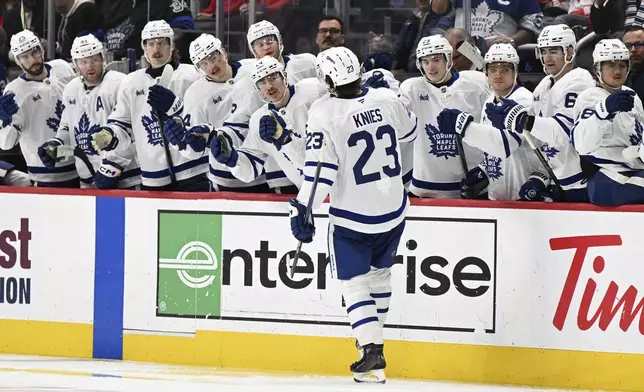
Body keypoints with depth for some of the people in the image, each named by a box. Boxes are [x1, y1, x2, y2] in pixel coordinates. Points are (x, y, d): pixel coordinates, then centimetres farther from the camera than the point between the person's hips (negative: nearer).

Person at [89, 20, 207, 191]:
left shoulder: (189, 76, -2)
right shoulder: (131, 83, 11)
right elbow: (123, 126, 15)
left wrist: (174, 105, -22)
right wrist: (108, 136, -5)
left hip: (191, 174, -4)